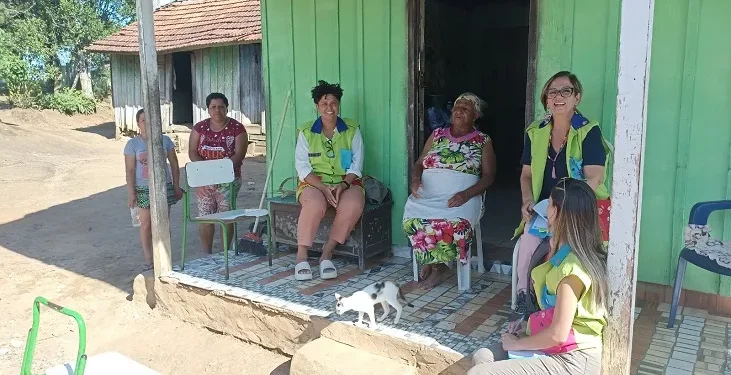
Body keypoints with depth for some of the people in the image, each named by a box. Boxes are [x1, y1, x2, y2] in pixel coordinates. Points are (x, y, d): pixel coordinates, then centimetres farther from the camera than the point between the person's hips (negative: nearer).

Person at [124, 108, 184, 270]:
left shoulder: (165, 140, 3)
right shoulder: (133, 144, -2)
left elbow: (174, 164, 8)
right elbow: (130, 170, -3)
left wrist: (176, 186, 5)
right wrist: (131, 193, -8)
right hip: (143, 189, -1)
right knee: (146, 224, 3)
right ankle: (148, 260, 12)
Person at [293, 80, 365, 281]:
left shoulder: (352, 130, 6)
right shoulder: (306, 132, 4)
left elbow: (357, 164, 2)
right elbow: (302, 166, -3)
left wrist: (343, 185, -16)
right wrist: (323, 188, -18)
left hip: (346, 182, 1)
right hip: (314, 182, -1)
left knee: (354, 204, -33)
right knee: (315, 204, -36)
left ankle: (327, 253, -18)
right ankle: (301, 256, -17)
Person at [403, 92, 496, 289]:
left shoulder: (483, 141, 8)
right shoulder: (437, 134, 17)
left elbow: (489, 176, 1)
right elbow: (419, 163, 18)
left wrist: (466, 194, -17)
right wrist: (415, 179, -7)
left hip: (462, 197, -2)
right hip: (427, 194, 2)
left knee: (455, 224, -35)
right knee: (412, 219, -30)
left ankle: (434, 264, -5)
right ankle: (431, 261, -2)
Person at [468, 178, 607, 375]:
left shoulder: (572, 267, -25)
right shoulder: (567, 252, 4)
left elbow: (558, 334, -23)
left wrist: (516, 344, -9)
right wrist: (528, 326, 6)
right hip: (561, 349, 9)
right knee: (482, 357, 7)